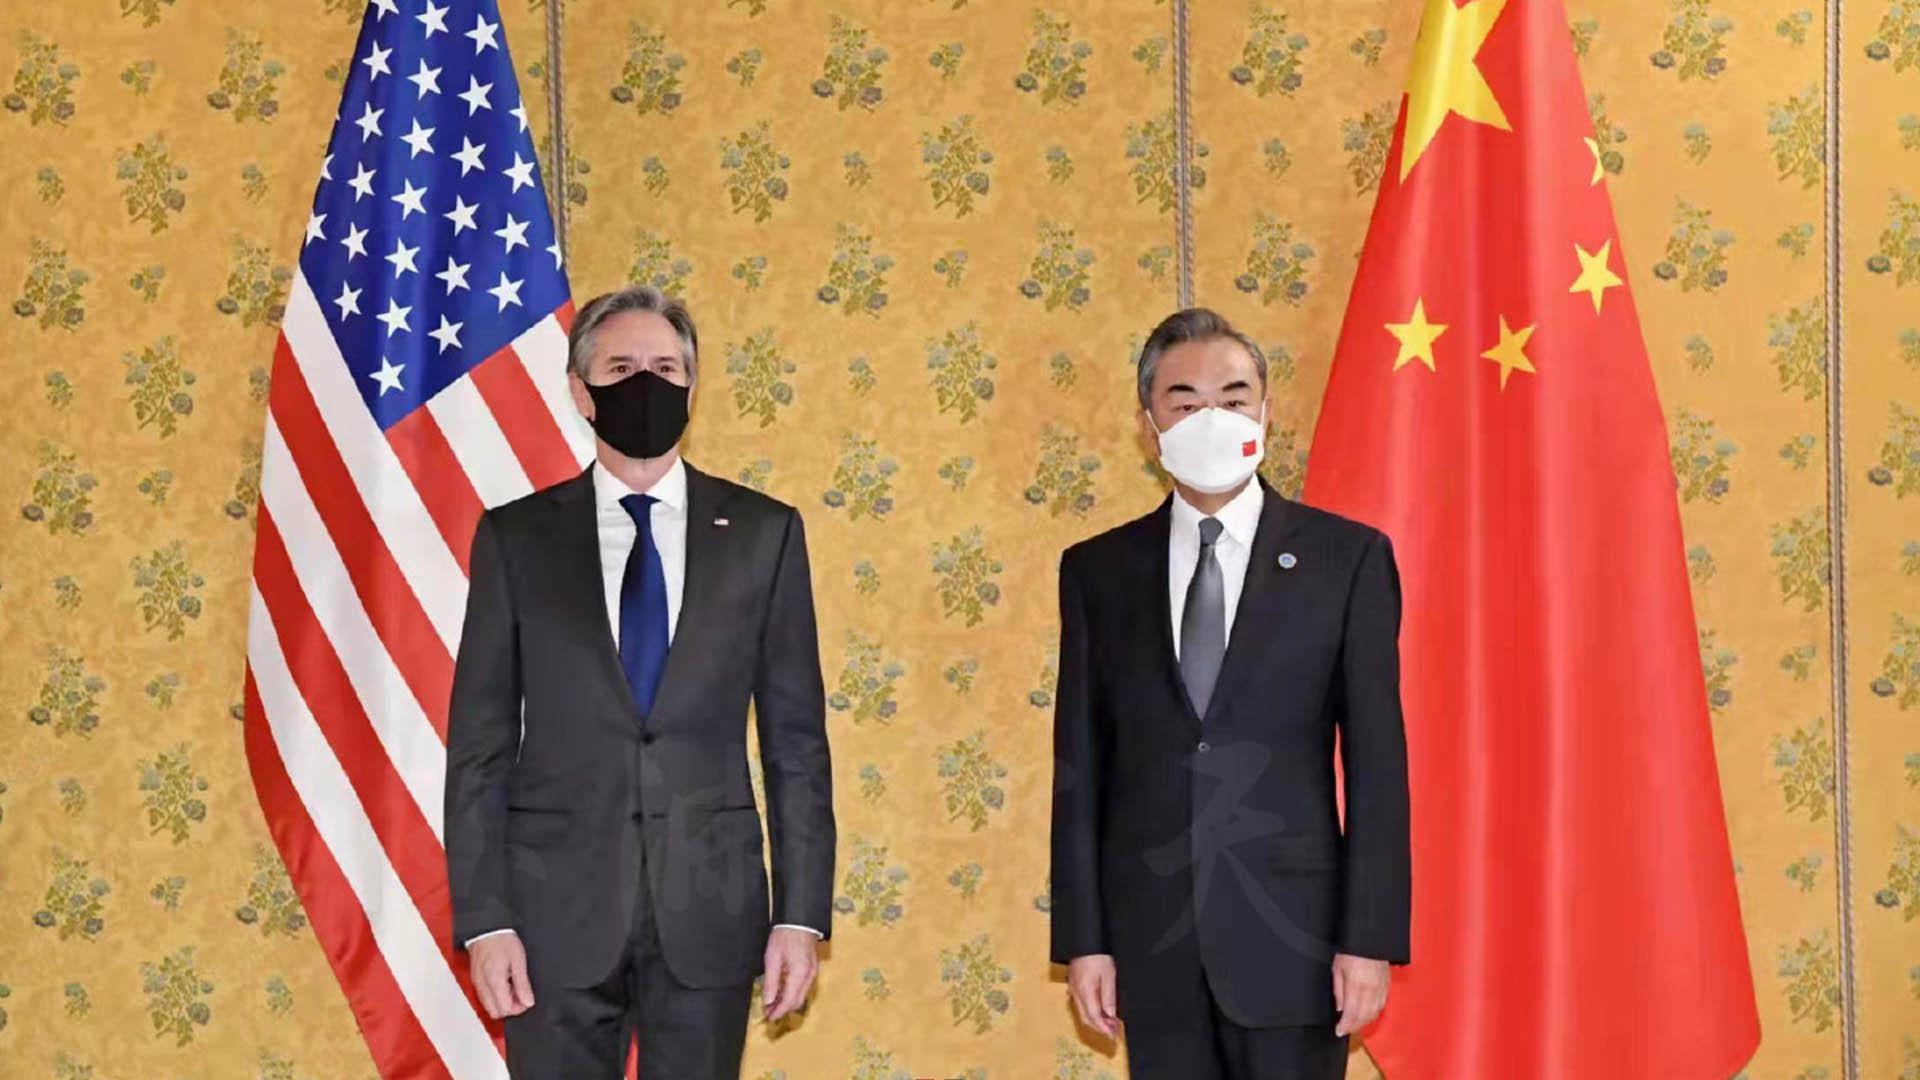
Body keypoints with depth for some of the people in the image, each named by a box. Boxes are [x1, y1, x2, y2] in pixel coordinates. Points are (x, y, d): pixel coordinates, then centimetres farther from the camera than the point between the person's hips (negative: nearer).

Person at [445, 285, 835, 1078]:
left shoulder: (763, 533, 4)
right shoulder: (517, 537, 4)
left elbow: (796, 739, 4)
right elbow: (480, 744, 2)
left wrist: (801, 913, -2)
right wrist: (482, 918, -5)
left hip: (709, 909, 1)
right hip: (559, 908, 0)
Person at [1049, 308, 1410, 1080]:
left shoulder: (1347, 557, 0)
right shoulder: (1098, 570, 6)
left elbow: (1377, 762, -3)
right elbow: (1080, 766, 5)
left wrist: (1370, 937, -8)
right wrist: (1083, 938, 1)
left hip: (1289, 928, -2)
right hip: (1151, 935, 2)